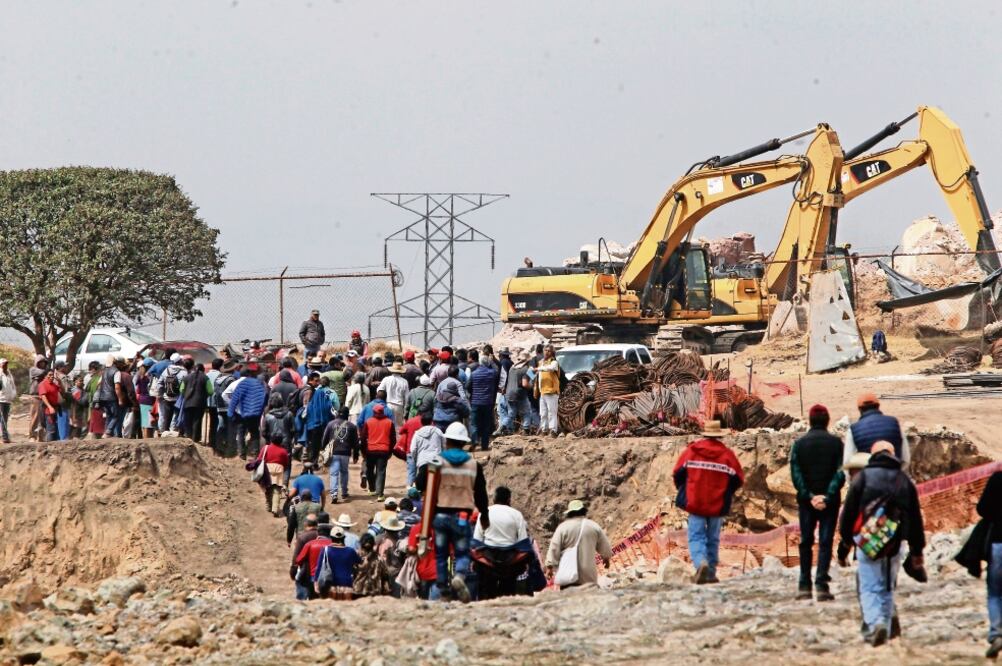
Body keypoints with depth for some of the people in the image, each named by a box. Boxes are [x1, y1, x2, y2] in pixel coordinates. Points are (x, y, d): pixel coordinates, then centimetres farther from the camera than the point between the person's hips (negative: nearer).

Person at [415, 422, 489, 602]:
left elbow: (420, 486, 1)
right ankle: (459, 576, -24)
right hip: (462, 517, 0)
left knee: (440, 555, 9)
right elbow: (481, 493, 10)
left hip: (440, 514, 0)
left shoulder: (436, 462, -3)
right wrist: (484, 515, 23)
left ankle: (443, 591, 8)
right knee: (462, 553, 6)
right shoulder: (474, 465, 4)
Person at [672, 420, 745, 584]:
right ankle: (710, 573, 14)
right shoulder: (727, 454, -3)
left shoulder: (692, 450, -4)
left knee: (696, 536, 0)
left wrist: (683, 490, 18)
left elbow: (677, 473, -1)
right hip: (717, 505, 1)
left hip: (694, 503, -1)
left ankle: (701, 562, -26)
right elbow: (738, 479, 1)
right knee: (713, 539, 13)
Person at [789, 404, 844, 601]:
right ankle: (821, 584, -11)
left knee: (806, 542, 11)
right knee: (825, 541, -1)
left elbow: (795, 473, -6)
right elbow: (840, 473, -10)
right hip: (830, 501, -1)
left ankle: (804, 586, 11)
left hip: (806, 501, 1)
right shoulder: (836, 443, -2)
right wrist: (827, 496, -13)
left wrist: (809, 496, -9)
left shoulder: (799, 444, 1)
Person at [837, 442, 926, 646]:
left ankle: (874, 623, -25)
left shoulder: (862, 478, 0)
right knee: (887, 589, 15)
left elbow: (848, 514, 1)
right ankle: (885, 629, 15)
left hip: (867, 543, -3)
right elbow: (915, 518, 11)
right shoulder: (904, 480, 9)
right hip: (894, 545, 3)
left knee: (869, 588, -3)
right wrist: (917, 551, 17)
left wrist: (843, 548, 9)